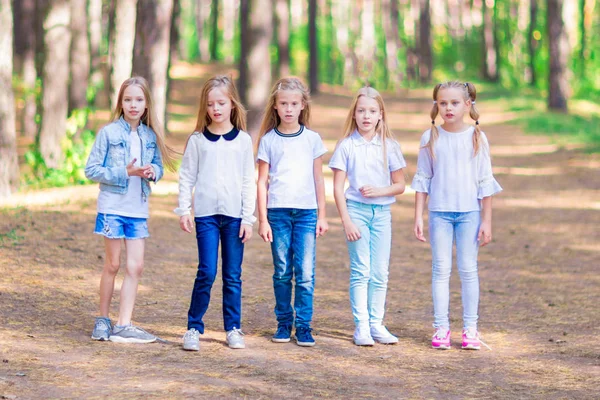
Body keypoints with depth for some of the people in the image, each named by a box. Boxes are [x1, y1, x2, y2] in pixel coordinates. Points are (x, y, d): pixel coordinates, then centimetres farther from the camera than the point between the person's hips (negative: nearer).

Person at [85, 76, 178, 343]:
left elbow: (158, 166, 14)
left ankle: (124, 325, 6)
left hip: (138, 210, 4)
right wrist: (125, 173, -17)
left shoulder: (150, 136, 5)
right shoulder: (108, 133, -7)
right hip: (112, 207, -4)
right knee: (113, 265, 5)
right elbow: (91, 169, -8)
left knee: (135, 266, 1)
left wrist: (153, 171, -11)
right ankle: (103, 320, 20)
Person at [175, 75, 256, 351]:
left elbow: (249, 182, 5)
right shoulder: (197, 140, 4)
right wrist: (183, 210, -1)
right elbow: (186, 177, 6)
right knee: (206, 272, -7)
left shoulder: (243, 140, 5)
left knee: (233, 275, 5)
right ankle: (194, 327, 2)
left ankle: (233, 328, 14)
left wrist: (248, 218, 1)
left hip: (234, 215, 1)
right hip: (206, 214, -1)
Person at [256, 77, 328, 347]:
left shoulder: (312, 139, 8)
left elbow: (318, 179, 11)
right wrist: (262, 219, -1)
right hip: (278, 212, 0)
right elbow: (262, 181, 4)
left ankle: (303, 325, 1)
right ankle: (283, 324, 14)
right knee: (282, 272, 4)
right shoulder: (268, 140, 5)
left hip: (306, 213, 0)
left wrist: (322, 215, 8)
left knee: (305, 273, -4)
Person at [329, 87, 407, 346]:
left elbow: (400, 185, 8)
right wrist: (346, 221, -9)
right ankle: (361, 326, 0)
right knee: (360, 271, -3)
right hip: (356, 210, -2)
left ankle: (376, 324, 12)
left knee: (380, 273, 4)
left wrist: (380, 191, -11)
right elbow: (338, 188, -2)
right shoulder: (346, 146, -2)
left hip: (382, 212, 2)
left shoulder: (389, 146, 4)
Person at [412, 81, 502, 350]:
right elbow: (422, 180, 6)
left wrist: (486, 220, 0)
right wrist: (418, 217, 1)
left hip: (469, 212, -1)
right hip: (439, 212, 1)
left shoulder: (476, 137, 0)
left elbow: (485, 182, 2)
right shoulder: (431, 138, 1)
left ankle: (470, 328, 8)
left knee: (468, 269, 2)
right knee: (441, 269, 2)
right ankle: (441, 328, 6)